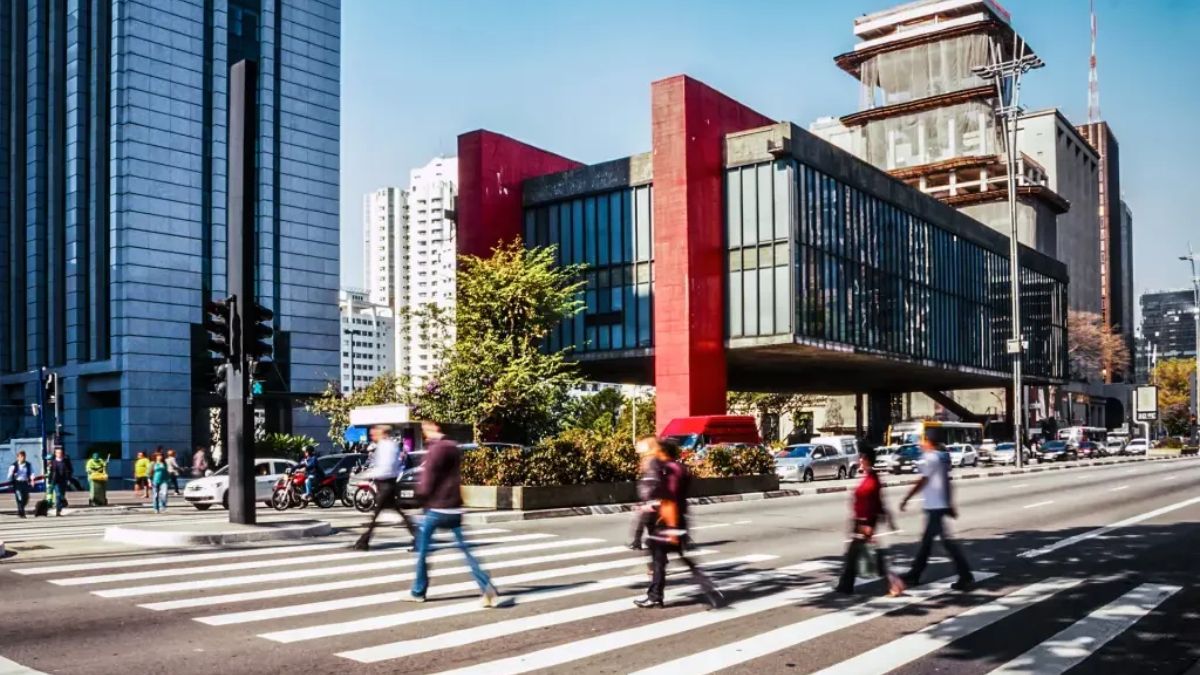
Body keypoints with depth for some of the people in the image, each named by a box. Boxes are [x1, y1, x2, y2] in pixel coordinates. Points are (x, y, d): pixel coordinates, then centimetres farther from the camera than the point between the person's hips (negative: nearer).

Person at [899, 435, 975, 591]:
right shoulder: (941, 457, 14)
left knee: (946, 540, -8)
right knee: (926, 540, 14)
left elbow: (923, 481, -16)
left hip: (935, 506, -10)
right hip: (941, 504, 10)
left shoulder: (930, 457, -14)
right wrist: (951, 505, 22)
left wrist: (905, 499, -12)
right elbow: (946, 481, 18)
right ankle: (914, 575, 21)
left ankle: (966, 577, -7)